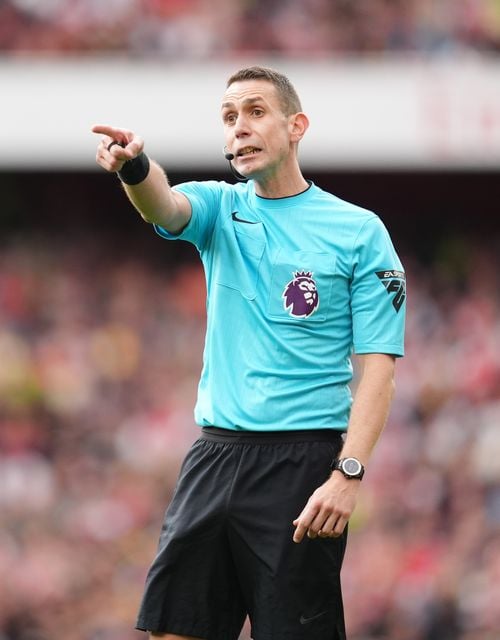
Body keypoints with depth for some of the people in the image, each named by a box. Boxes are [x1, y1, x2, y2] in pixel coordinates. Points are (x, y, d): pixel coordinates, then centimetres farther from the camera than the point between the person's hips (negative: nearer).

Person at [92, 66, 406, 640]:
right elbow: (164, 206, -14)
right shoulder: (220, 208, 10)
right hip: (214, 456, 4)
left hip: (302, 461, -4)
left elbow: (377, 365, -6)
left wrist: (348, 475, -19)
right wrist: (134, 167, -39)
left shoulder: (360, 232, -1)